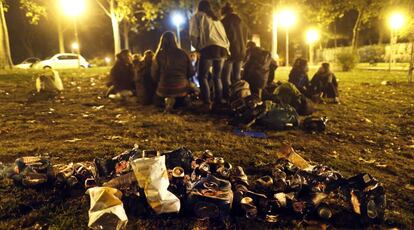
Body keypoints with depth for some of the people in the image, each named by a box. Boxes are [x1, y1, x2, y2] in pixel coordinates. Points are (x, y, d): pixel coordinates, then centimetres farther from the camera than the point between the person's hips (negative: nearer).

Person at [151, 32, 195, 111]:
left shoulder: (159, 55, -5)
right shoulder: (182, 53, -2)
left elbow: (154, 74, 0)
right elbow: (191, 72, 4)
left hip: (164, 88, -1)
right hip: (181, 87, 1)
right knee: (179, 103, 31)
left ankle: (167, 100, -6)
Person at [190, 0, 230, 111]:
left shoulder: (197, 16, 16)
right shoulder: (216, 19, 31)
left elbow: (194, 35, 4)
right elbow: (224, 36, 22)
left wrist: (197, 47, 17)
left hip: (209, 49, -5)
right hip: (222, 49, 5)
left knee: (202, 76, 2)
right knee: (217, 76, 17)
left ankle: (207, 103, -9)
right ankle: (219, 101, 13)